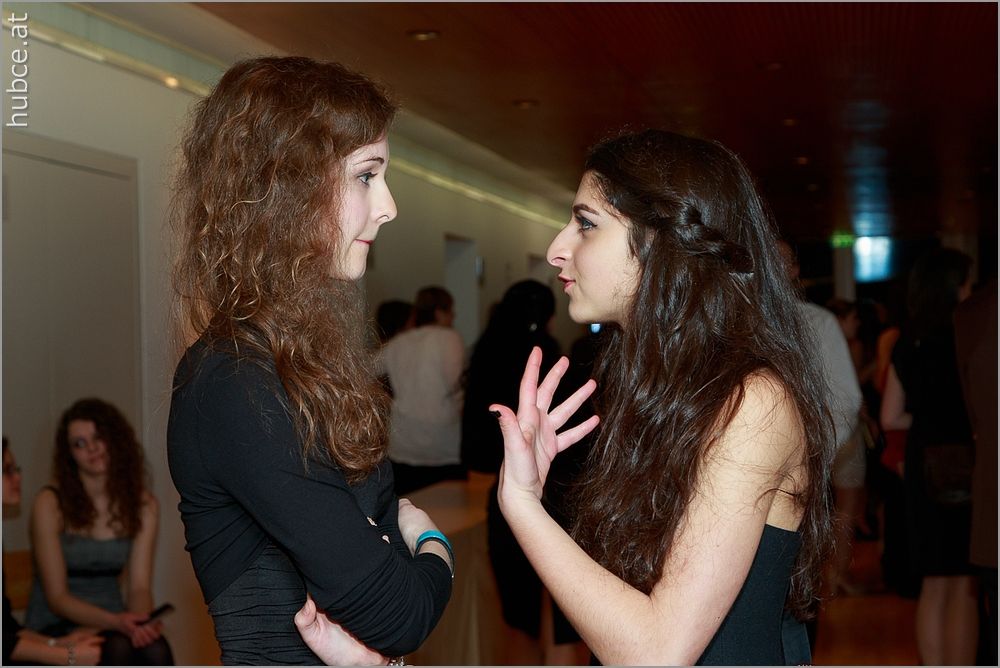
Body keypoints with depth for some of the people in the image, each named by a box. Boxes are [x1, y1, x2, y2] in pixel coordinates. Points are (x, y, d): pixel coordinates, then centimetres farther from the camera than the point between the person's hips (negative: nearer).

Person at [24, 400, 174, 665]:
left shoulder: (144, 505, 2)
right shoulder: (50, 503, -10)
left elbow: (139, 586, -2)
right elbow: (56, 597, -12)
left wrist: (141, 619, -26)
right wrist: (115, 622, -28)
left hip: (112, 621, 3)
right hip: (56, 628, -3)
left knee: (156, 651, -30)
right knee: (118, 649, -35)